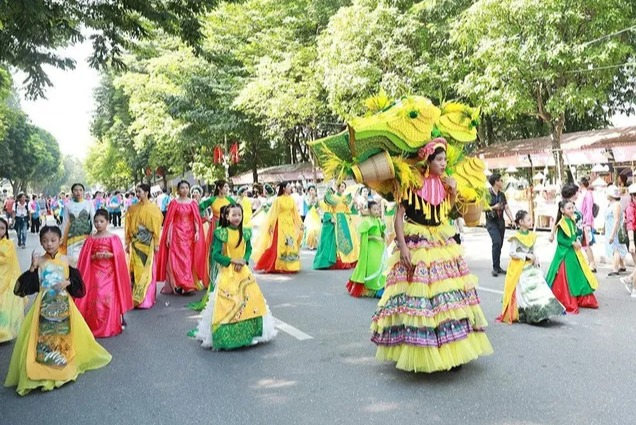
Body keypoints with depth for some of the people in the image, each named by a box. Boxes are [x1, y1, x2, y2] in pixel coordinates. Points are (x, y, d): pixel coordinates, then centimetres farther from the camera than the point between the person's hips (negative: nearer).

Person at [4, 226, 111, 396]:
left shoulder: (65, 260, 1)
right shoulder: (39, 262, -2)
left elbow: (77, 280, 3)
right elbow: (30, 285, -7)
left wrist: (67, 282, -16)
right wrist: (33, 267, -18)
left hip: (63, 305, 1)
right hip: (45, 306, -1)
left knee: (65, 335, 6)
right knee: (43, 336, -3)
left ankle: (66, 362, 25)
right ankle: (41, 369, 10)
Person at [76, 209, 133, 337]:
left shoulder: (114, 238, 1)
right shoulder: (91, 239, 4)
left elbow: (119, 256, 0)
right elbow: (85, 258, 5)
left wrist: (110, 255, -18)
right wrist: (95, 256, -13)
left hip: (109, 273, -1)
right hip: (95, 273, 1)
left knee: (110, 299, -5)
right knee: (96, 299, -3)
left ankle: (111, 326, 7)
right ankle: (95, 327, 9)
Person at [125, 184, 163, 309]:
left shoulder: (154, 209, -2)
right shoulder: (132, 208, 5)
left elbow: (157, 227, -1)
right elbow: (128, 227, 7)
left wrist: (156, 244, -3)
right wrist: (128, 243, 5)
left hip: (148, 243, -2)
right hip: (135, 242, 2)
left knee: (147, 270, 2)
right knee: (135, 269, 4)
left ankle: (146, 298, 10)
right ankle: (136, 297, 13)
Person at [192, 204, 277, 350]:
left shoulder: (245, 233, 4)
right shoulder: (221, 233, -10)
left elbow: (249, 249, 10)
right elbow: (216, 254, -12)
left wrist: (244, 260, -9)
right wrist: (232, 260, -18)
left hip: (243, 271, 5)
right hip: (227, 273, -5)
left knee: (250, 300, 6)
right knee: (227, 304, -5)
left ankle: (250, 332, 21)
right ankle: (228, 335, 7)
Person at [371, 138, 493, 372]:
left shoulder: (444, 184, 9)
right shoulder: (411, 184, -9)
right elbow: (399, 216, -10)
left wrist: (453, 192, 2)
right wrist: (402, 247, -18)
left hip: (442, 244, 6)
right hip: (415, 246, -6)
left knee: (448, 297, 6)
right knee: (417, 298, -6)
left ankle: (451, 349, 18)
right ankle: (418, 354, 8)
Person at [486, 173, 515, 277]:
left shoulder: (502, 194, 10)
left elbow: (507, 208, 4)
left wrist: (512, 220, -7)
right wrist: (494, 207, -16)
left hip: (501, 221, 6)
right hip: (491, 222, -6)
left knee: (500, 244, 9)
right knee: (497, 242, -20)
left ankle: (498, 267, 20)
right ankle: (495, 267, -12)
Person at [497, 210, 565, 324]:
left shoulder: (532, 235, 8)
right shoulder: (516, 237, -12)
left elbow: (533, 250, 15)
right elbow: (512, 253, -14)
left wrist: (536, 257, -4)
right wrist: (527, 256, -16)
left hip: (531, 267, 6)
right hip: (519, 269, -6)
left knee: (539, 287, -2)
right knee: (523, 291, -6)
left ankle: (540, 313, 3)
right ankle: (523, 315, 4)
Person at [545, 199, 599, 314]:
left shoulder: (572, 221, 9)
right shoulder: (561, 223, -15)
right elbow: (560, 239, -17)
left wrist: (577, 241, -2)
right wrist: (572, 243, -18)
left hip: (574, 252, 8)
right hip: (564, 253, -8)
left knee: (578, 275, 14)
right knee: (565, 278, -4)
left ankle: (583, 300, 26)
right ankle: (567, 305, 2)